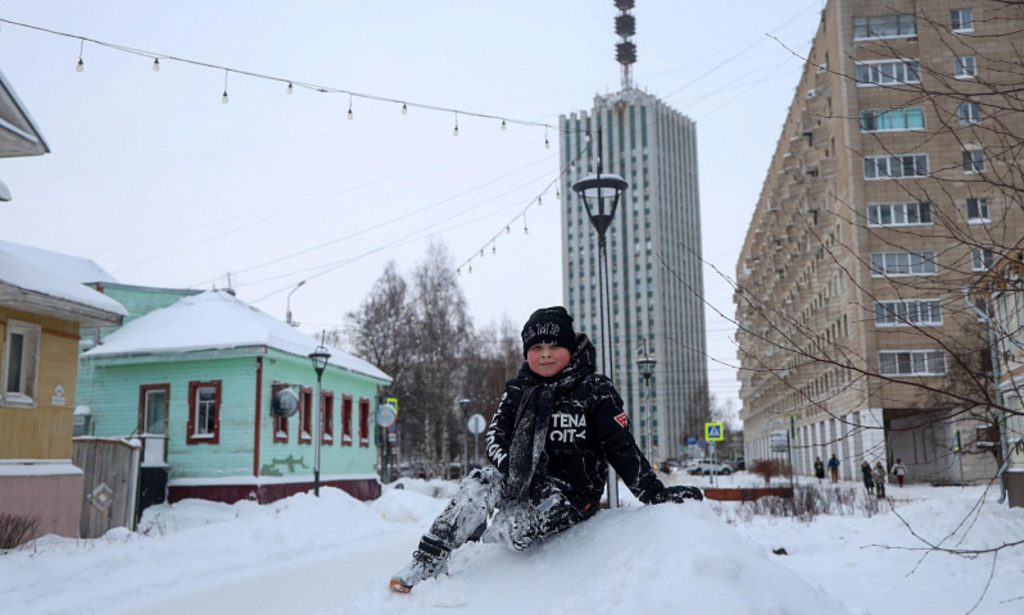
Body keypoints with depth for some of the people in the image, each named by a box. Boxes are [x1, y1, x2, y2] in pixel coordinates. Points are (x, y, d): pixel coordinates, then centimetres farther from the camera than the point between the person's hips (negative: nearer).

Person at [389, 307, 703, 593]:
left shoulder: (595, 391, -6)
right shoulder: (518, 390, 5)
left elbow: (621, 447, -6)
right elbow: (495, 435, -2)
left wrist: (654, 493, -13)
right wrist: (514, 469, -21)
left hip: (573, 493, -3)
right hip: (525, 481, 4)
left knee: (513, 531, -30)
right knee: (479, 483, -27)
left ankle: (478, 534, 6)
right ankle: (426, 564, -17)